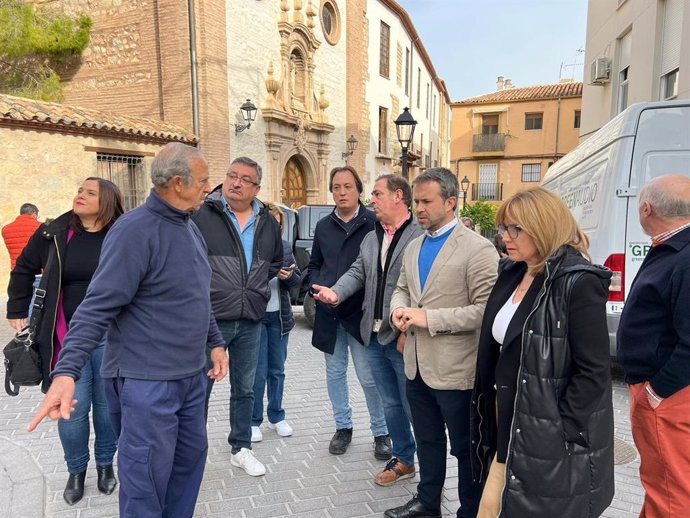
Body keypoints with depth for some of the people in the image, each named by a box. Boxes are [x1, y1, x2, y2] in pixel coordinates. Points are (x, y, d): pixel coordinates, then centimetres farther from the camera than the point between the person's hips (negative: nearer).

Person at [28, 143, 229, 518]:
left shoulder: (189, 227, 10)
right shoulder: (135, 230, -18)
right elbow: (98, 306, -22)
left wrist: (215, 342, 18)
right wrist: (66, 372, -29)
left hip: (191, 375, 9)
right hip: (146, 380, -8)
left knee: (191, 457, 20)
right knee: (147, 479, 4)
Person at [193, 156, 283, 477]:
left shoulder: (267, 222, 7)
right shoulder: (202, 215, -9)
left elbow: (276, 262, 21)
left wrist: (257, 286, 10)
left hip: (251, 321, 5)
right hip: (211, 318, -4)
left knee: (244, 389, 17)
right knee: (200, 389, 8)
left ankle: (241, 448, 34)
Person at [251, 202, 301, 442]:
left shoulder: (285, 247, 6)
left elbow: (298, 278, 9)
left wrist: (289, 276, -13)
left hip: (279, 316, 5)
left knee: (277, 370, 15)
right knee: (258, 372, 1)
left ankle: (276, 417, 29)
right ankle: (253, 421, 17)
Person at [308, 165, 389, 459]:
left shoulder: (374, 224, -8)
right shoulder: (323, 226, 9)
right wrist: (317, 286, -1)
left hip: (361, 312, -5)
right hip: (329, 313, 5)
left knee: (369, 376, 3)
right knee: (335, 373, 15)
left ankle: (381, 432, 21)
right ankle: (343, 427, 31)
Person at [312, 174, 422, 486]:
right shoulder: (371, 238, 14)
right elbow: (357, 272, 11)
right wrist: (336, 292, -9)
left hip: (405, 338, -7)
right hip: (375, 336, 7)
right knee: (390, 404, 19)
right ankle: (403, 460, 36)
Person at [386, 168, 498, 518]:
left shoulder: (477, 249, -15)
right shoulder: (414, 247, 9)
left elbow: (486, 310, -20)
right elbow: (401, 288, 19)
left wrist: (429, 318, -23)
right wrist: (398, 309, -5)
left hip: (454, 370, -7)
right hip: (417, 365, 7)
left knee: (465, 447, 12)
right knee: (427, 440, 23)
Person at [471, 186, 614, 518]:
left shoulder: (579, 283, -17)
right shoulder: (512, 275, 6)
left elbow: (593, 373, -18)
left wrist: (556, 432, -16)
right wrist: (495, 424, 11)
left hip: (550, 441, -7)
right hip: (507, 426, 7)